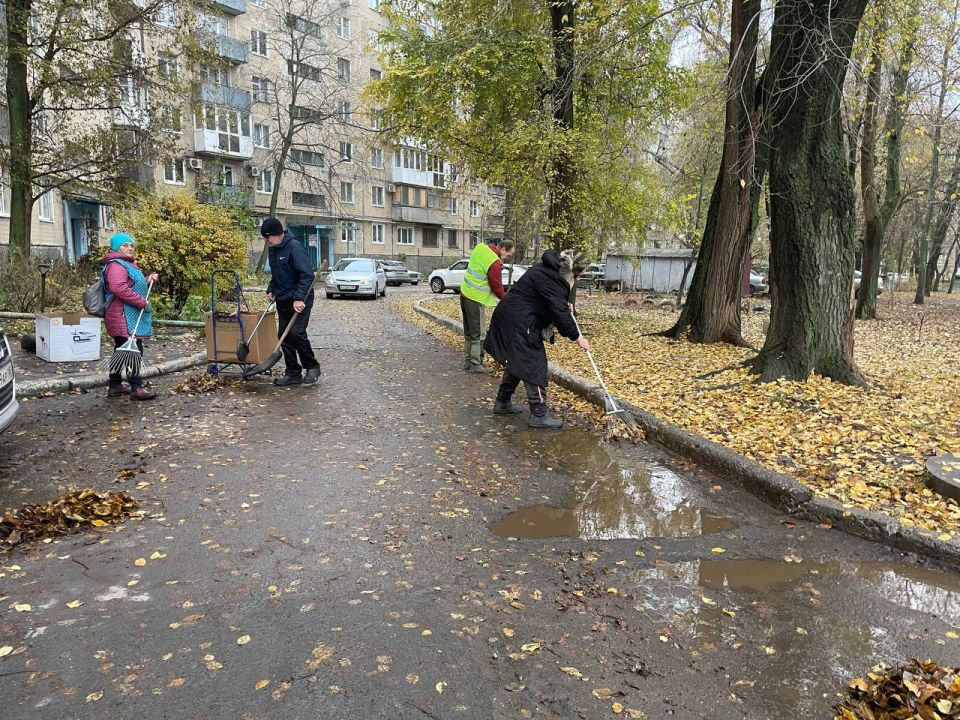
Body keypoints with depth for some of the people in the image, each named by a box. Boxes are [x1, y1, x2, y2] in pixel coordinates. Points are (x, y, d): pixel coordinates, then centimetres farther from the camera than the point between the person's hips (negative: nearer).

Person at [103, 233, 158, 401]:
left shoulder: (127, 264, 22)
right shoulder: (116, 265, -13)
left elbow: (133, 286, 32)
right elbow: (119, 288, -28)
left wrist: (148, 280, 15)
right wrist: (141, 302, -25)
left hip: (129, 316, 11)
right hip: (124, 317, -11)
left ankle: (115, 386, 22)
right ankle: (137, 388, -13)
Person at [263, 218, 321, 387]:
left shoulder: (294, 247, -16)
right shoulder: (273, 249, 11)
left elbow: (307, 274, -23)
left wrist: (299, 298, -29)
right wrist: (271, 290, 9)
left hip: (299, 301, -9)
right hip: (283, 300, 9)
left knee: (297, 333, -16)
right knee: (284, 336, 6)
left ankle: (312, 367, 4)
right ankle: (293, 373, 14)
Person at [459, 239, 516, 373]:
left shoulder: (481, 248, 7)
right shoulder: (495, 263, -19)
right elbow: (497, 286, -12)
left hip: (465, 293, 9)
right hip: (476, 299, -9)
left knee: (469, 332, 16)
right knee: (478, 334, 0)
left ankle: (467, 361, 23)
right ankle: (476, 364, 4)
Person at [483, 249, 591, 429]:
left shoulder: (548, 270, 13)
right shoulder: (551, 280, -19)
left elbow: (552, 303, 26)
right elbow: (559, 313, -21)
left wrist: (565, 306, 6)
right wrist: (576, 337, -13)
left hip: (510, 319, 11)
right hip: (518, 324, -11)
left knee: (517, 363, 20)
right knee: (534, 366, -8)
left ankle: (502, 403, 30)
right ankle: (539, 415, -5)